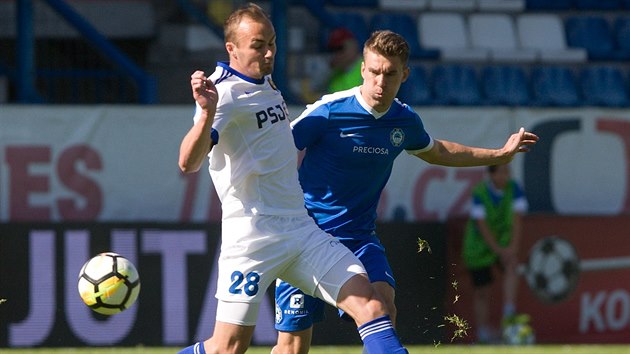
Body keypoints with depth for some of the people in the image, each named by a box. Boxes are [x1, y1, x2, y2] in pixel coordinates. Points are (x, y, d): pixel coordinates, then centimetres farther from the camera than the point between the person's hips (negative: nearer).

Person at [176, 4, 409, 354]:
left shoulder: (267, 84, 16)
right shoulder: (224, 93, -12)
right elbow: (189, 163, -30)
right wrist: (207, 113, -45)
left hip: (302, 229, 8)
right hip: (252, 237, -8)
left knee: (371, 306, -9)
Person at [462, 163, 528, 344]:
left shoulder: (514, 189, -10)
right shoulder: (479, 193, -18)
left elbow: (517, 220, -12)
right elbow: (482, 225, -20)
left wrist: (513, 247, -22)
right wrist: (498, 250, -25)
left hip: (504, 241, 2)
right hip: (479, 244, -2)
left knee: (511, 264, -30)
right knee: (481, 291, 0)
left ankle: (509, 312, -37)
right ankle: (483, 331, 13)